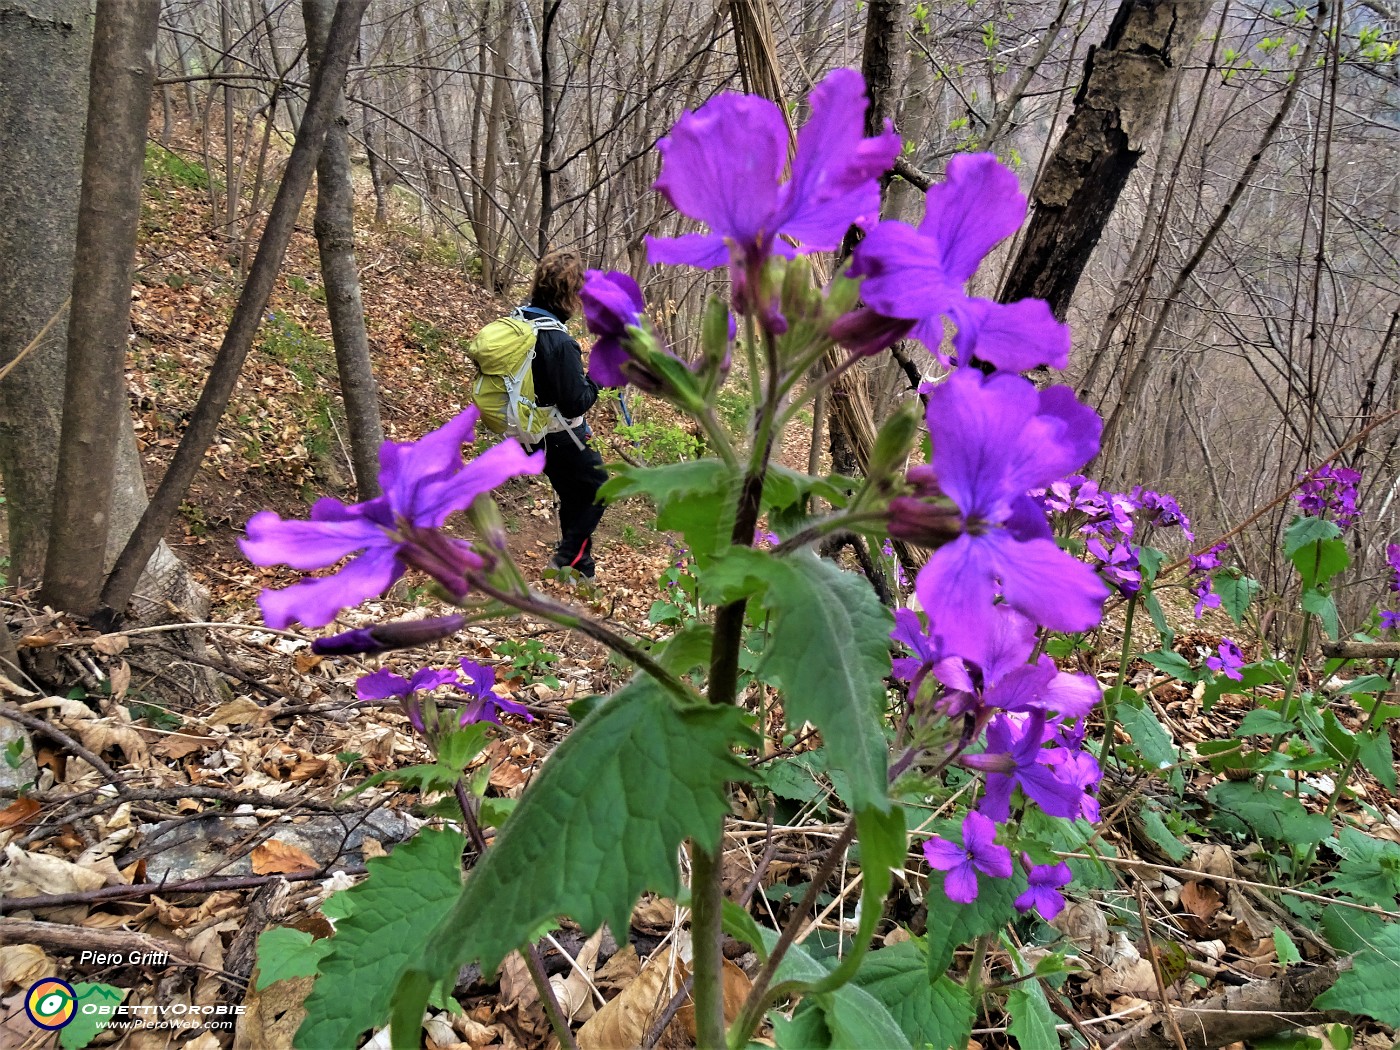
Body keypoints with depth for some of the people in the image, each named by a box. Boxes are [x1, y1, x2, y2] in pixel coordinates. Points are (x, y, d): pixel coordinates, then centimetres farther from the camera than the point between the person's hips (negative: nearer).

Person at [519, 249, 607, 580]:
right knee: (598, 490, 14)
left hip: (533, 434, 8)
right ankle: (565, 559, 12)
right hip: (560, 438, -8)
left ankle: (582, 565, 37)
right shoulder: (559, 342, -31)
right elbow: (577, 403, -25)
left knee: (572, 497, 24)